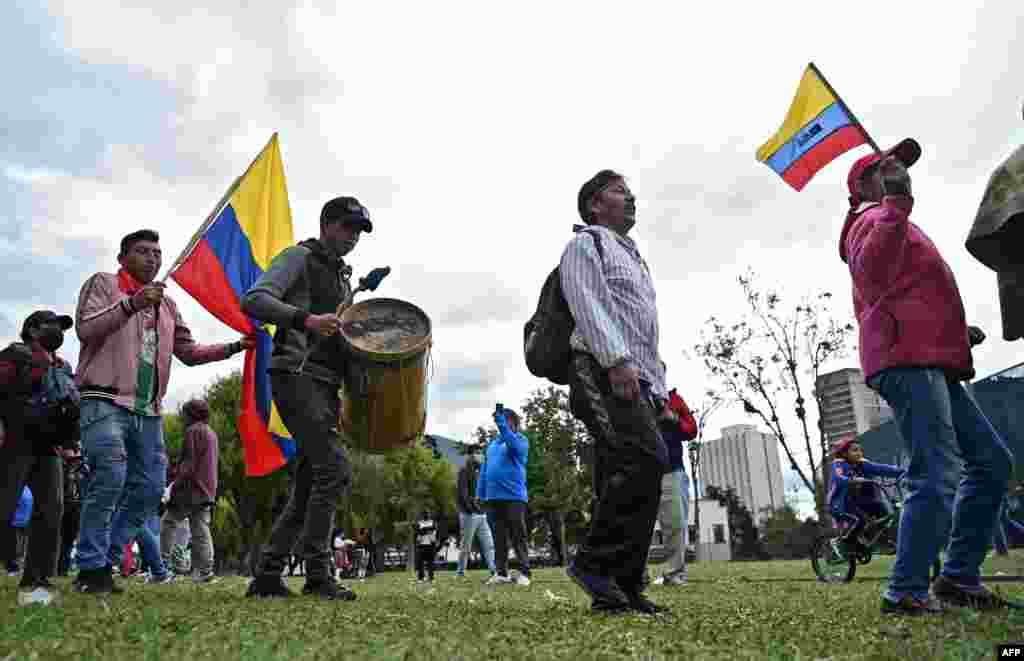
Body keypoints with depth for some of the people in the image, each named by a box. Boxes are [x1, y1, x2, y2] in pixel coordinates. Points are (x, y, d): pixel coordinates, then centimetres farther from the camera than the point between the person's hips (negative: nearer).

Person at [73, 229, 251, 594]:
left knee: (150, 487, 1)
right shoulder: (104, 283, 6)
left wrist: (236, 346, 9)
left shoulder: (166, 304, 22)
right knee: (110, 477, -19)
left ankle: (106, 560, 12)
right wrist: (131, 304, -23)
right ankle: (90, 568, -8)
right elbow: (86, 330, -10)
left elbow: (190, 352, 21)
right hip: (105, 400, -6)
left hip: (148, 410, 6)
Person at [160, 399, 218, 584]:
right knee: (201, 530, 5)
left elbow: (188, 463, -14)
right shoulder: (212, 433, 23)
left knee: (169, 521, -1)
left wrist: (177, 485, -16)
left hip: (192, 488, -8)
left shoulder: (194, 430, -4)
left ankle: (163, 562, -6)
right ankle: (204, 571, 1)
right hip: (208, 490, 8)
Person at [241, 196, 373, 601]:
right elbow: (254, 300, -14)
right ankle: (317, 574, -10)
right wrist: (306, 319, -29)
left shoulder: (343, 276, 25)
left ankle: (267, 576, 13)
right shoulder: (300, 257, 1)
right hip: (297, 376, -9)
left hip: (324, 385, 9)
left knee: (309, 485, 7)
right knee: (335, 469, -17)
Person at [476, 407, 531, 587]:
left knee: (518, 537, -3)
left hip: (514, 496, -5)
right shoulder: (492, 443, 19)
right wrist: (480, 493, 12)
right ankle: (501, 573, 12)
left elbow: (514, 446, -22)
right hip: (493, 497, 5)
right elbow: (484, 469, 19)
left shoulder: (521, 440, 2)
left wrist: (501, 423, -26)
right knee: (499, 538, 7)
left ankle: (524, 573, 0)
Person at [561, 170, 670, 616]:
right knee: (645, 458, -25)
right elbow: (586, 303, -11)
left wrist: (660, 392, 21)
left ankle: (620, 589, 3)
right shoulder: (586, 243, 8)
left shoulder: (634, 259, 34)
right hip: (603, 372, -9)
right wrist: (616, 358, -23)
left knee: (623, 479, 2)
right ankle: (594, 561, -18)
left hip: (635, 380, 9)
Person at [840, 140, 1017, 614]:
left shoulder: (891, 222, 32)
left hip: (929, 363, 11)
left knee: (992, 462, 12)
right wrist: (896, 202, -26)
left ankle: (959, 577, 13)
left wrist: (955, 331, 24)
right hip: (907, 362, -11)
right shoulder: (871, 219, 0)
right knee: (939, 476, -16)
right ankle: (905, 593, -12)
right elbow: (870, 275, -23)